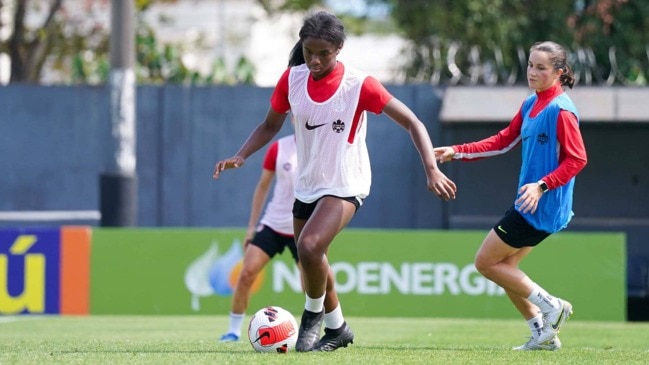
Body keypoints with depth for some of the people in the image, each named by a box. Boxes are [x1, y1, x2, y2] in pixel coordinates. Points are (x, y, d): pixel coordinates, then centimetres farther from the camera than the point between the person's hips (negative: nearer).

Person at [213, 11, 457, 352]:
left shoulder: (359, 84, -17)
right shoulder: (292, 79, -5)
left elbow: (411, 123, -14)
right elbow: (270, 126, 10)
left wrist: (432, 170, -25)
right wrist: (239, 157, -6)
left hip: (344, 186, -6)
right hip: (306, 186, 6)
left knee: (309, 246, -27)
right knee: (312, 265, 14)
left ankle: (313, 314, -2)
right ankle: (337, 328, 38)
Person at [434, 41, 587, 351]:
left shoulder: (561, 110, -16)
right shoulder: (530, 105, 11)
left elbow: (577, 159, -20)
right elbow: (504, 141, 19)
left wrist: (542, 185, -29)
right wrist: (458, 152, 13)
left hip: (542, 206, -9)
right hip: (530, 205, 9)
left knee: (486, 262, -3)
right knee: (504, 266, 13)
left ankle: (550, 306, 0)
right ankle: (543, 333, 15)